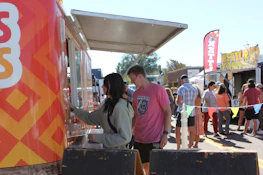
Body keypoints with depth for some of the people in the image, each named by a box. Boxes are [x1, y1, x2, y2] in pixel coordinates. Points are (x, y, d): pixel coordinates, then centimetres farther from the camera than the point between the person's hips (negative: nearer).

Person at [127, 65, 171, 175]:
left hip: (155, 138, -6)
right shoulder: (136, 93, 8)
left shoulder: (158, 89, -10)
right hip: (138, 138, 6)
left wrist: (165, 133, -14)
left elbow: (168, 112, -9)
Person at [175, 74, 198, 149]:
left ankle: (178, 147, 8)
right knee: (191, 131, 9)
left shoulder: (181, 88, -10)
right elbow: (194, 100, 15)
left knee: (177, 129, 8)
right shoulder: (195, 89, 7)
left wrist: (177, 100, 6)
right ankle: (190, 147, 10)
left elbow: (178, 102, -15)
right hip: (192, 112, 5)